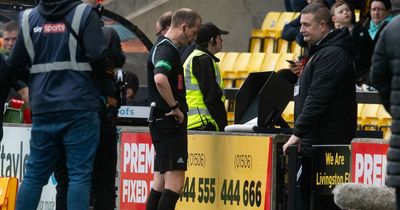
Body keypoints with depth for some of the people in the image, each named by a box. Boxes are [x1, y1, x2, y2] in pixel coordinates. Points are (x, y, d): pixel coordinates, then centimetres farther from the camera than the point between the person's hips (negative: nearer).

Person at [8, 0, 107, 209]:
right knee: (79, 174, -3)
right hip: (79, 107, -4)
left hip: (43, 108, 4)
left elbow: (16, 65, 6)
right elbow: (98, 56, -15)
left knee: (34, 174, 10)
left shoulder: (30, 18, 7)